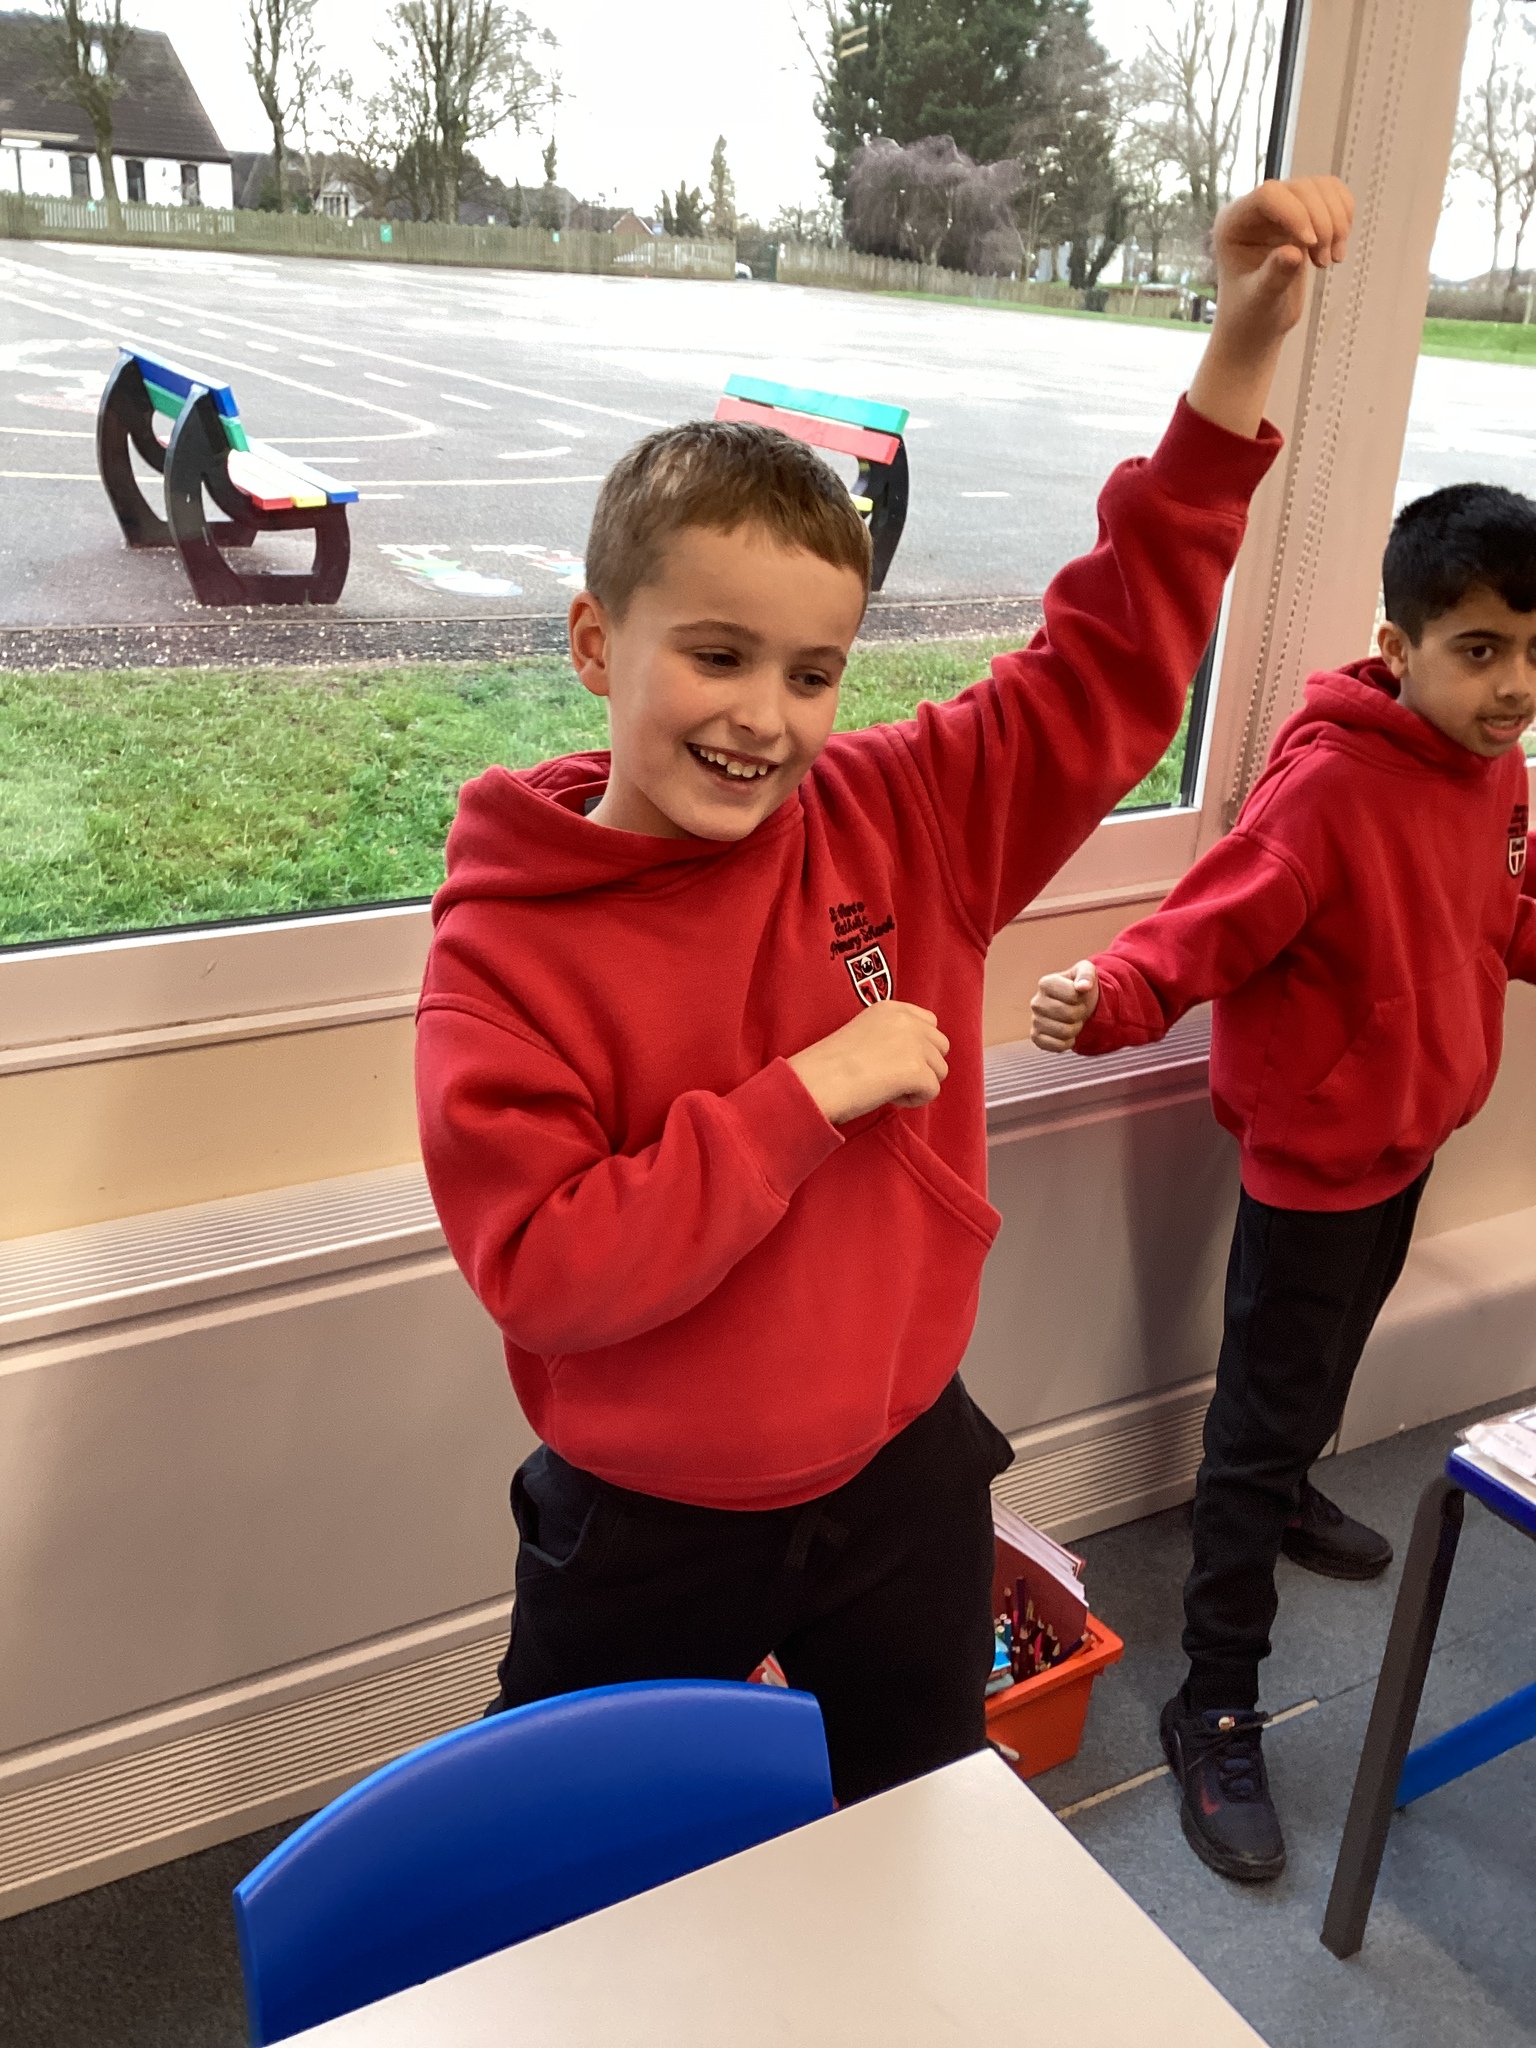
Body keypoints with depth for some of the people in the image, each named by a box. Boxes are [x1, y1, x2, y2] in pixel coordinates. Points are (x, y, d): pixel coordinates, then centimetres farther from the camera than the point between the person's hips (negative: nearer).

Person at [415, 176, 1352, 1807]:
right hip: (643, 1542, -2)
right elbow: (540, 1270, -26)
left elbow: (1113, 663, -8)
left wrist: (1242, 353, -16)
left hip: (903, 1488, 3)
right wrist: (807, 1097, -28)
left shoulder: (901, 825, -10)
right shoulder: (505, 948, -20)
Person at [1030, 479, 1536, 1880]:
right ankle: (1217, 1711, 16)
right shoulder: (1330, 784, -27)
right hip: (1313, 1159, -8)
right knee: (1263, 1419, 2)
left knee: (1329, 1362, 30)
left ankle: (1286, 1497, 59)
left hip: (1408, 1138, 8)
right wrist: (1104, 999, -52)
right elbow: (1207, 929, -34)